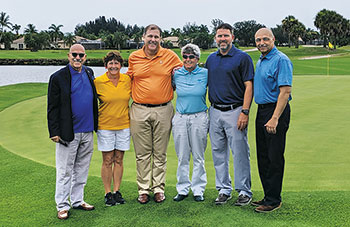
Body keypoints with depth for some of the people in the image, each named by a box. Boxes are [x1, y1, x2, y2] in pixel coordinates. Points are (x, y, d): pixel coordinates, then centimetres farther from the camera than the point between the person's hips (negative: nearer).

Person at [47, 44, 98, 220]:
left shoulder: (89, 73, 10)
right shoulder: (58, 77, -7)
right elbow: (52, 107, -7)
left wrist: (95, 124, 18)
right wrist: (54, 132, -11)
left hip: (87, 132, 6)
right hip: (68, 133, -5)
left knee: (82, 169, 14)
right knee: (65, 171, 2)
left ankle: (77, 200, 27)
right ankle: (62, 206, 13)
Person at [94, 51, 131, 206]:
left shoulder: (127, 79, 0)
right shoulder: (98, 82, -7)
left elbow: (133, 95, 15)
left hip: (124, 125, 2)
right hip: (105, 126, -2)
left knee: (119, 160, 9)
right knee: (107, 161, 3)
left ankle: (117, 191, 19)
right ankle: (107, 193, 14)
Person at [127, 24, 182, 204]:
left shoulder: (170, 56, 1)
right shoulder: (134, 57, 5)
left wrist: (172, 86, 4)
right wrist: (131, 94, 10)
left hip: (163, 110, 0)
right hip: (139, 111, 1)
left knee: (160, 153, 7)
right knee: (142, 153, 6)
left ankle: (159, 188, 18)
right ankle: (143, 189, 16)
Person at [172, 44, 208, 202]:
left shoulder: (205, 74, 0)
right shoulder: (176, 74, 4)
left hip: (199, 118, -1)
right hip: (180, 118, 2)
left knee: (198, 157, 5)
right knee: (182, 157, 7)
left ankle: (198, 190, 17)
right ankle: (183, 189, 19)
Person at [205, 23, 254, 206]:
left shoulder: (242, 58, -3)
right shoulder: (211, 59, 14)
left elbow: (248, 86, -8)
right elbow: (205, 82, 22)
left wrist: (245, 112, -15)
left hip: (234, 111, -5)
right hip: (215, 112, 5)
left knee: (240, 153, -1)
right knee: (218, 153, 9)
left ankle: (244, 191, 10)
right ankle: (224, 190, 20)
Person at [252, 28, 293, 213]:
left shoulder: (281, 60, -12)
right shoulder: (260, 61, 16)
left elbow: (285, 91, -19)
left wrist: (275, 118, -24)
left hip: (276, 111, -9)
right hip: (261, 111, 9)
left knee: (274, 158, -4)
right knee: (263, 157, 12)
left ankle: (274, 200, 4)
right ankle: (268, 196, 22)